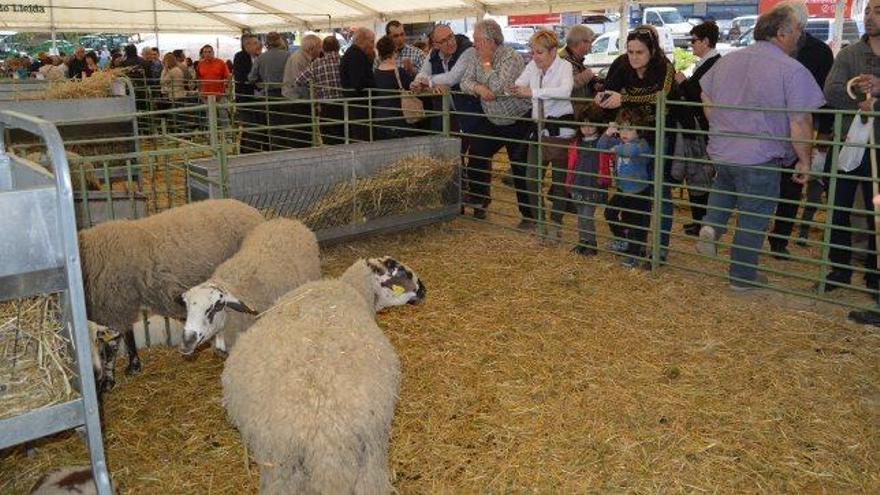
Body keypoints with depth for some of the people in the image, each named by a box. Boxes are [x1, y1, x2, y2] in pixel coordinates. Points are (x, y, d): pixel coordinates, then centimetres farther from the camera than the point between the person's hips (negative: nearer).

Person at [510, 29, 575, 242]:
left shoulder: (564, 66, -13)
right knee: (531, 177, 6)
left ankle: (555, 224, 13)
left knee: (559, 178, 3)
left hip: (561, 129, -5)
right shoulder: (533, 66, 4)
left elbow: (565, 91, -32)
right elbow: (518, 85, 5)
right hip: (539, 127, 6)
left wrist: (533, 92, -35)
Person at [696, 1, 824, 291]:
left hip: (721, 150, 6)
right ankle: (742, 277, 20)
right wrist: (804, 160, -4)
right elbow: (800, 122, -17)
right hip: (760, 159, -5)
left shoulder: (727, 60, 5)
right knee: (753, 218, 9)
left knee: (725, 185, 35)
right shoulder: (792, 70, -14)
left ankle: (711, 225, 11)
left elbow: (707, 99, 16)